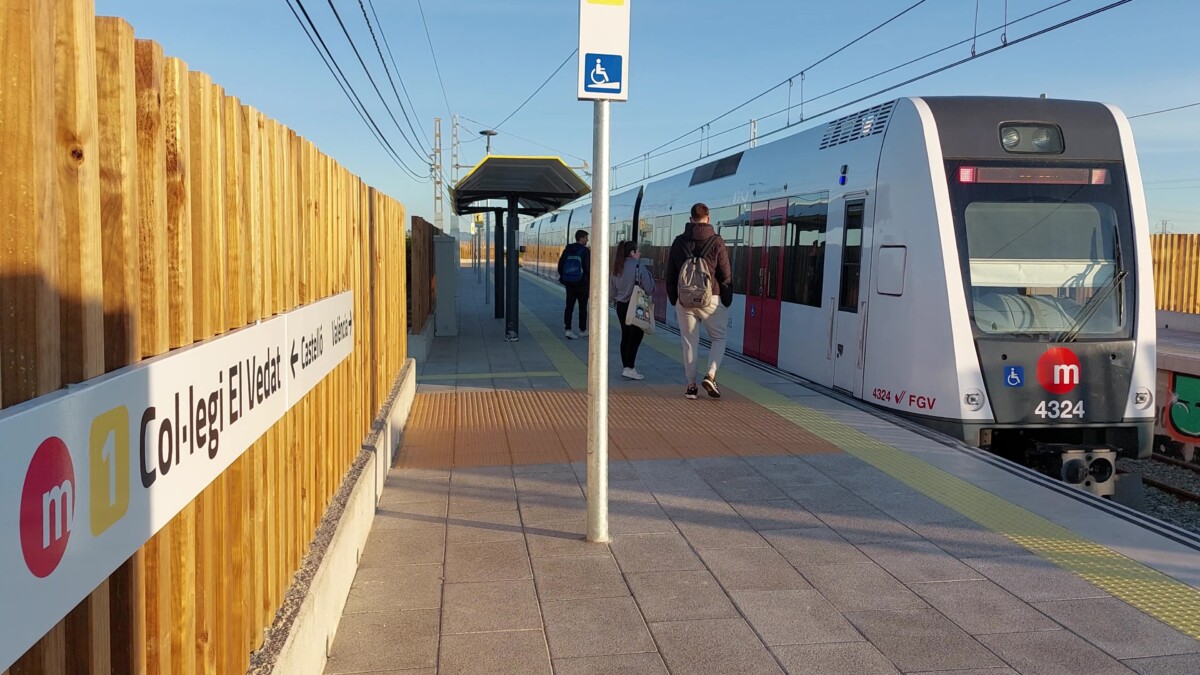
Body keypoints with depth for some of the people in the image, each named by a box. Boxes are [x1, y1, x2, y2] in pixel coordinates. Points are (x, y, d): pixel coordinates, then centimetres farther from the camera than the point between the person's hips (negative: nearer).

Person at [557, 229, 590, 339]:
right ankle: (582, 331, 12)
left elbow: (560, 264, 8)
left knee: (569, 306, 7)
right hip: (581, 284, -5)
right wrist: (590, 280, -3)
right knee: (582, 307, 6)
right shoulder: (585, 251, -10)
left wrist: (563, 277, 16)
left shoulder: (567, 250, 7)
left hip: (569, 283, 5)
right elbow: (588, 268, -15)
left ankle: (567, 329, 0)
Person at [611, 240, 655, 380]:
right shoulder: (638, 266, -15)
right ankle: (629, 368, -5)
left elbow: (614, 290, 13)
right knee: (636, 337, -2)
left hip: (621, 306, 7)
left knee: (625, 336, 14)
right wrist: (650, 275, -1)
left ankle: (626, 366, 20)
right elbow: (649, 288, -16)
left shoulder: (617, 267, 7)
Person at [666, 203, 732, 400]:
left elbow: (670, 275, 9)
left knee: (689, 342, 9)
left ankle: (691, 385, 10)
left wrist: (674, 300, 16)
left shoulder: (679, 242, 5)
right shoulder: (716, 242, -5)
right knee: (719, 338, 12)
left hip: (684, 300, 2)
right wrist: (727, 302, 5)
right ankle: (710, 375, -6)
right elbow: (725, 276, -4)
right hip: (711, 300, -2)